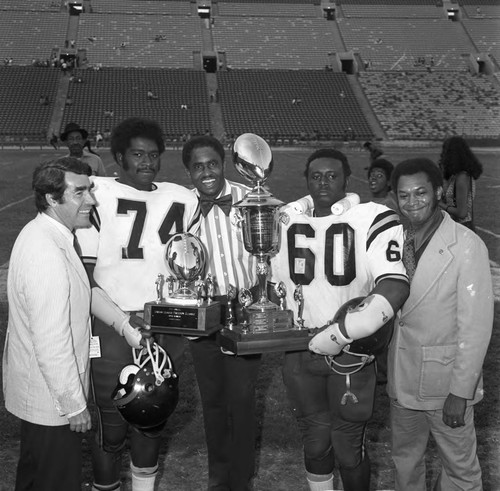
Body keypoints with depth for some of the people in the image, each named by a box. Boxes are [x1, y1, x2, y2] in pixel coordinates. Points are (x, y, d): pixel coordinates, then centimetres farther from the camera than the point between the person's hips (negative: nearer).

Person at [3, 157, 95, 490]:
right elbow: (52, 344, -28)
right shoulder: (47, 256, -30)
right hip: (52, 401, -10)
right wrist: (74, 405, -19)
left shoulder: (41, 233, 2)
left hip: (35, 392, 10)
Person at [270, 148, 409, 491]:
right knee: (315, 442, 17)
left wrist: (340, 333, -27)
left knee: (348, 449, 6)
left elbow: (395, 287, -22)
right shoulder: (287, 222, 4)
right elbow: (273, 280, 18)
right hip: (300, 350, 4)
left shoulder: (372, 220, -12)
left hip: (350, 353, -4)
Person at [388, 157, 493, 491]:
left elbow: (476, 325, -16)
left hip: (446, 380, -5)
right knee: (406, 462, 21)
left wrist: (460, 393, -16)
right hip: (403, 378, 5)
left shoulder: (467, 246, -16)